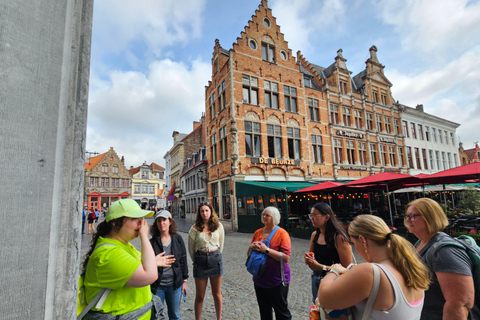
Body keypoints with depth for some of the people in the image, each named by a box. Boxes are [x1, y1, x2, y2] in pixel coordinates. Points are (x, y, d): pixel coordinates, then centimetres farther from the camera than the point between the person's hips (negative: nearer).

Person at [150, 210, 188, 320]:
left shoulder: (177, 239, -2)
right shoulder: (152, 242, -7)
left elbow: (183, 260, 3)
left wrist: (184, 280, 4)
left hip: (174, 284, 2)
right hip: (157, 286, -1)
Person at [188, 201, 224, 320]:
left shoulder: (218, 226, -1)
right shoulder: (195, 228, -6)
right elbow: (191, 248, 4)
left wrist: (216, 256, 12)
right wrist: (197, 261, 10)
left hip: (216, 258, 2)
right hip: (200, 259, -1)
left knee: (217, 293, 13)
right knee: (200, 296, 9)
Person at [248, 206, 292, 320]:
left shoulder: (282, 233, -13)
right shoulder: (258, 232, 4)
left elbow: (286, 258, -21)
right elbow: (249, 254, 12)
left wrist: (266, 250, -25)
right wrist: (251, 247, -10)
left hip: (276, 281, -5)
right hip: (259, 280, 6)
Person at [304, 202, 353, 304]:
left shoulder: (339, 237, -21)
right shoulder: (314, 235, 1)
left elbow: (347, 268, -20)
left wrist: (321, 267, -23)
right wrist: (308, 259, -10)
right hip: (316, 280, 7)